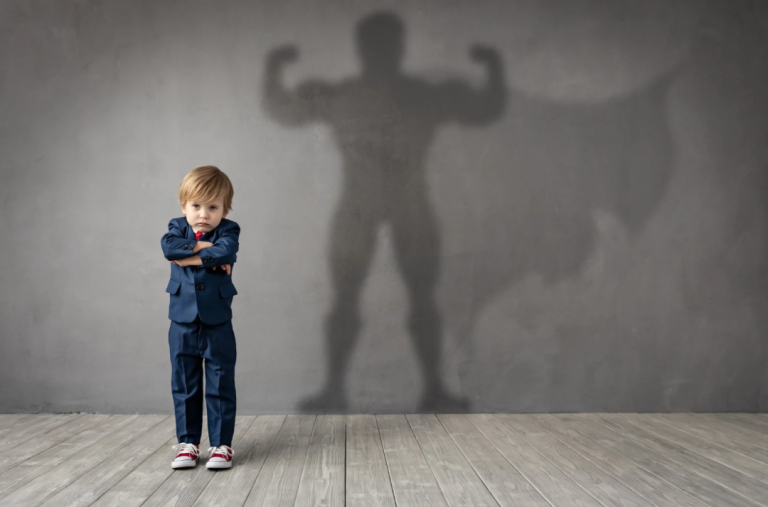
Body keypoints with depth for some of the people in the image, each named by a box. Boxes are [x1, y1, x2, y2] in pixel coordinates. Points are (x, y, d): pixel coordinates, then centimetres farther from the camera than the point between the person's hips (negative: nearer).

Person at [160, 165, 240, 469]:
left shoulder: (228, 230, -2)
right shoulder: (178, 228, 5)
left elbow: (224, 252, -24)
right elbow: (169, 247, -17)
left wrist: (189, 257, -17)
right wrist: (203, 246, -17)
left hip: (218, 324, -2)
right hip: (182, 323, 2)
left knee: (221, 385, 4)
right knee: (184, 386, 9)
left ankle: (221, 444, 14)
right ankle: (188, 442, 21)